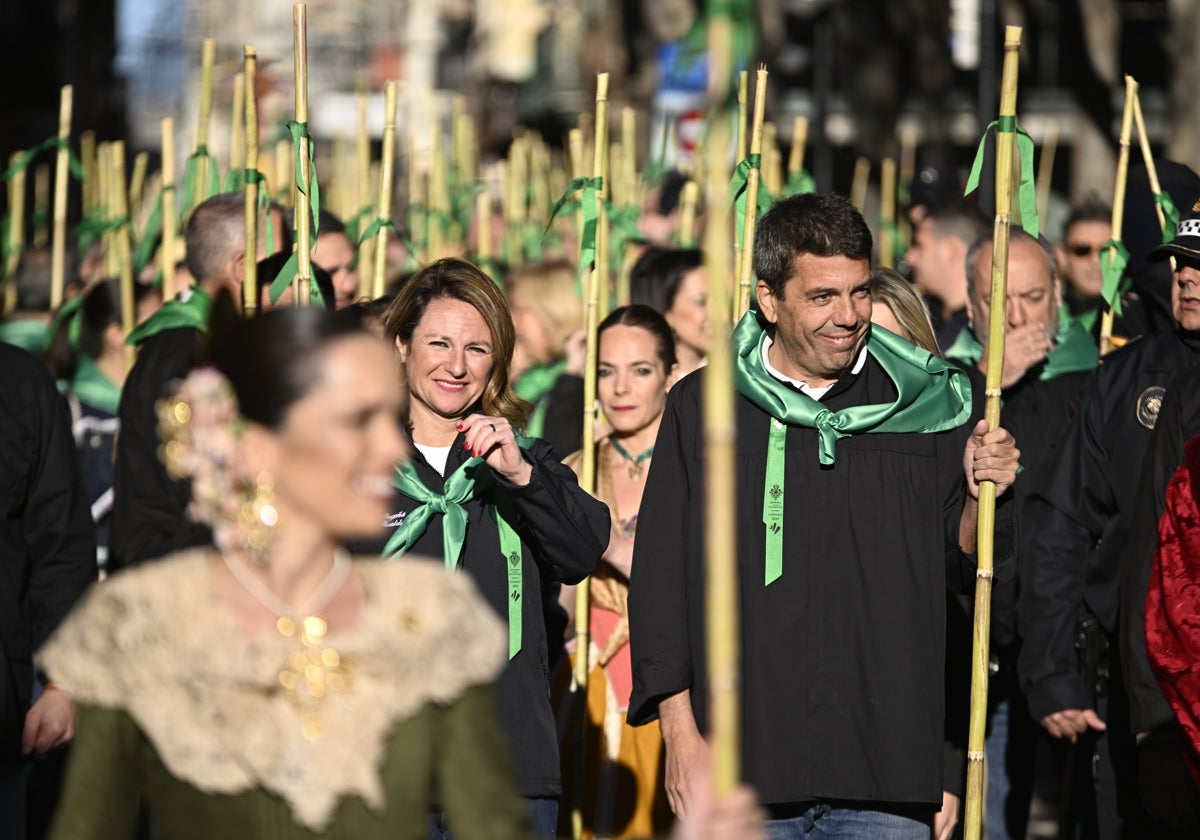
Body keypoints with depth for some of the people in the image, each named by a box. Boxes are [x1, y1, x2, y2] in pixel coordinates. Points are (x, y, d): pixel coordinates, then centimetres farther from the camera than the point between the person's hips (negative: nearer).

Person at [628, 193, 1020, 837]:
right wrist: (681, 733, -2)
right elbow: (661, 578, 5)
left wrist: (980, 495, -7)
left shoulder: (924, 403, 7)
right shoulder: (701, 408, 4)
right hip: (742, 762, 0)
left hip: (886, 759, 1)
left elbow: (963, 567, 14)